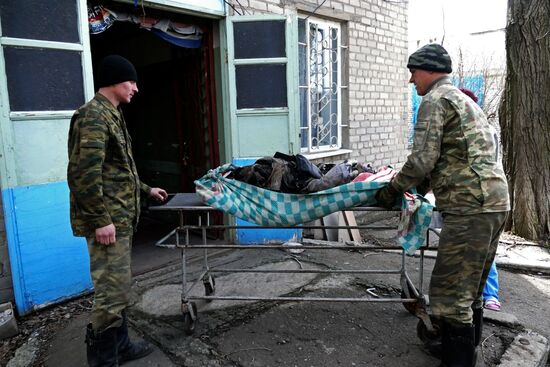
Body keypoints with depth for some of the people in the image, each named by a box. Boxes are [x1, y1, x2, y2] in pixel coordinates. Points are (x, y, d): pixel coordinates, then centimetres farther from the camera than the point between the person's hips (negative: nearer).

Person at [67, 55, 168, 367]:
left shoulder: (111, 115, 18)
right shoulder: (93, 116, -13)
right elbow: (84, 175, -21)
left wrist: (146, 189, 28)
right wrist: (101, 219, -21)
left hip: (121, 218, 10)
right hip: (108, 220, -10)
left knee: (119, 286, 17)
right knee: (113, 290, -5)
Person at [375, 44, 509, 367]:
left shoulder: (434, 100, -7)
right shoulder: (463, 99, 24)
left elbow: (422, 159, -16)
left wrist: (393, 190, -2)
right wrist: (417, 184, 25)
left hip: (470, 207, -10)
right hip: (496, 200, 10)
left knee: (449, 291, -5)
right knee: (470, 285, 20)